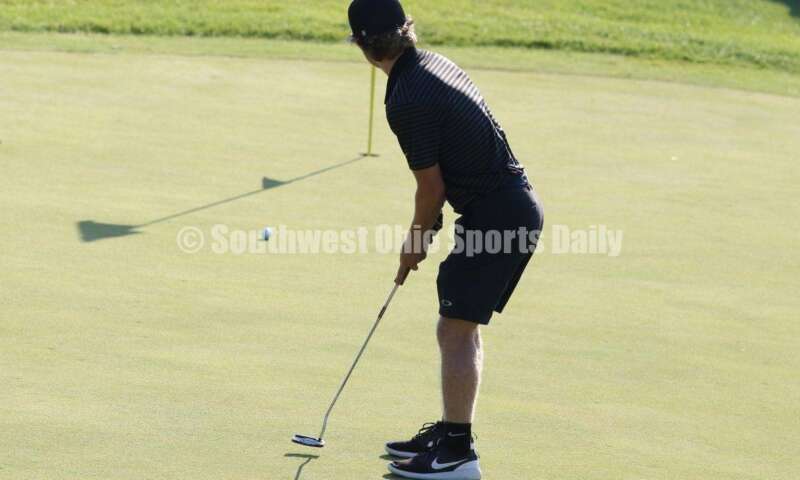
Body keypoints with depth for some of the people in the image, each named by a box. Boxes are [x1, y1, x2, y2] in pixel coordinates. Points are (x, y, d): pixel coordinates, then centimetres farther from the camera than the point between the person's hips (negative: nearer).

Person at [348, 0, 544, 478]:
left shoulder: (407, 99, -19)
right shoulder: (437, 64, 10)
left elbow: (432, 188, -12)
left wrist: (416, 239, 4)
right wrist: (428, 227, 20)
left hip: (495, 216, -10)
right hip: (518, 207, 10)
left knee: (456, 330, -5)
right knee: (463, 327, 18)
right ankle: (451, 432, 27)